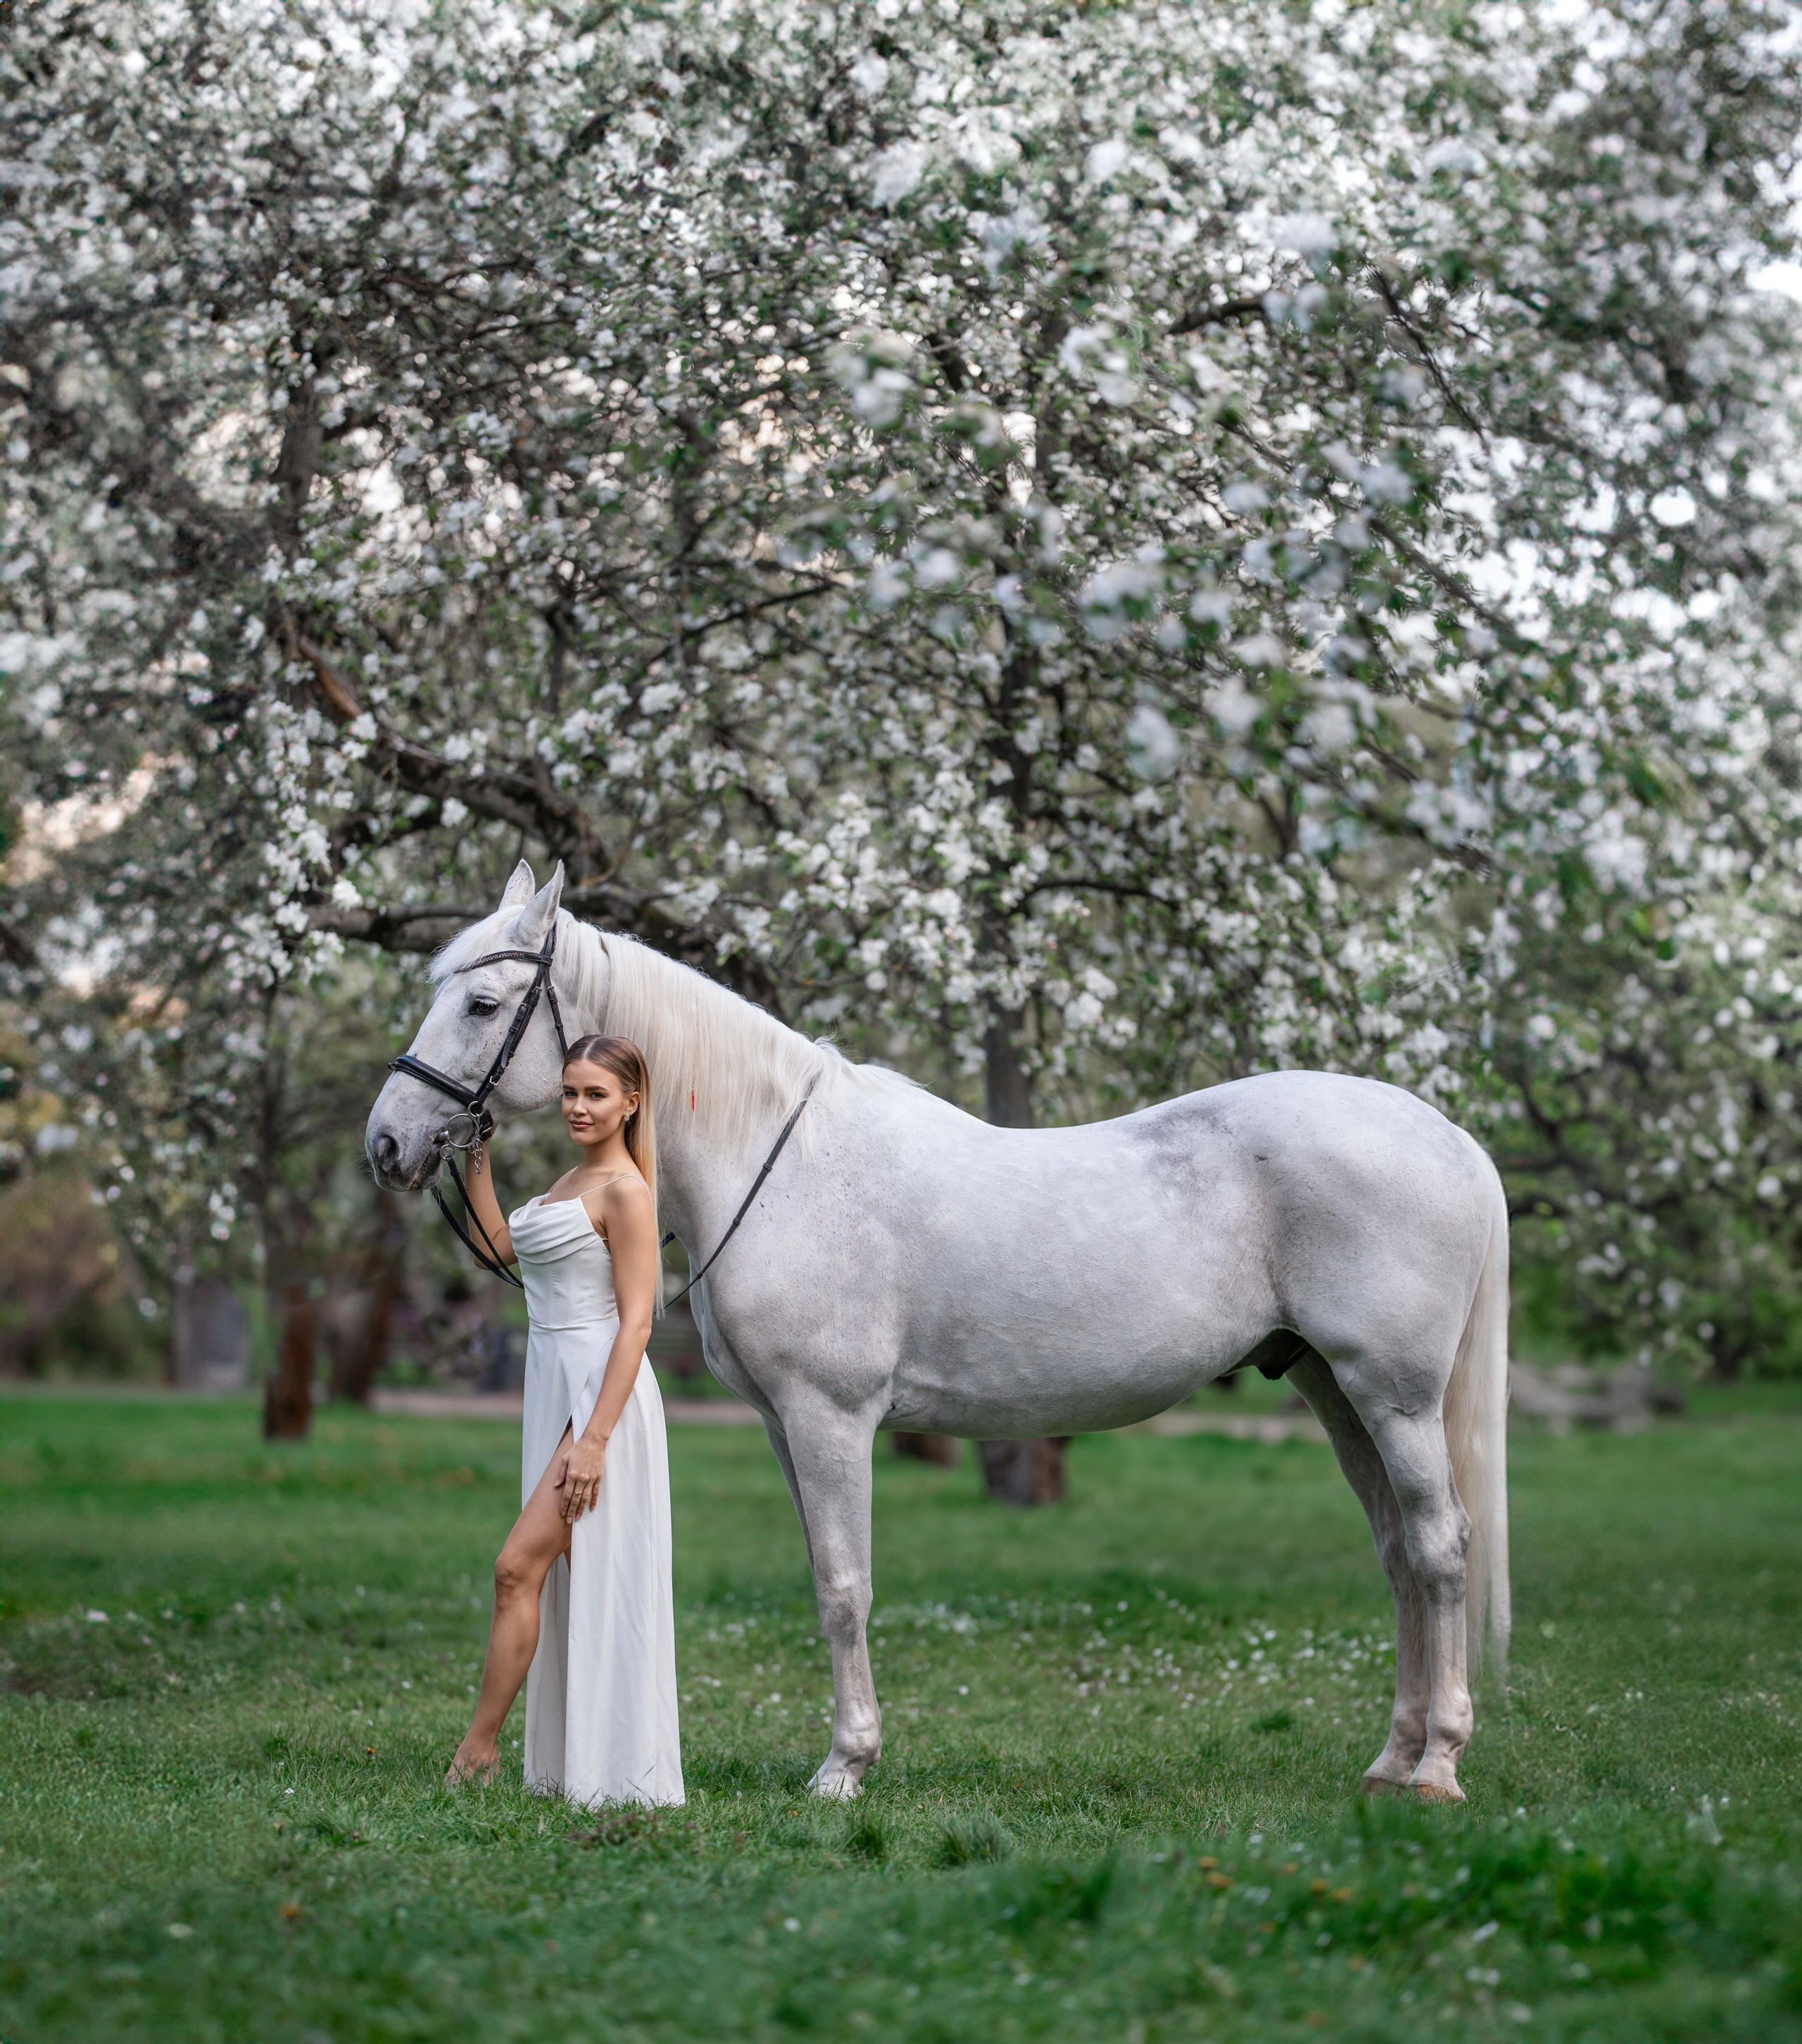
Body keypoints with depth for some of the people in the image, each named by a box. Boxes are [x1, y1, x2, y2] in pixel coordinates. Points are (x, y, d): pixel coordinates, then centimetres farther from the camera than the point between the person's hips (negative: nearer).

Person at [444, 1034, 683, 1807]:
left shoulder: (624, 1192, -12)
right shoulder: (573, 1180, 15)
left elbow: (636, 1322, -17)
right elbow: (501, 1244, 27)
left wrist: (595, 1439, -22)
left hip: (601, 1395, -9)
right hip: (554, 1389, 10)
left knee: (518, 1567, -12)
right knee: (567, 1583, 9)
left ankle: (479, 1745, -7)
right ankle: (577, 1764, 14)